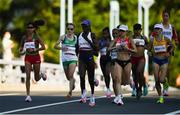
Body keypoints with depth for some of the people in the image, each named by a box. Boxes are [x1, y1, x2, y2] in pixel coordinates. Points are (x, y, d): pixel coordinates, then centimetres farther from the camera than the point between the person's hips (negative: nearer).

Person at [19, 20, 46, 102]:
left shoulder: (37, 37, -8)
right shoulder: (24, 38, 3)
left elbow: (43, 47, -15)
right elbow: (21, 47, 18)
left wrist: (34, 49, -23)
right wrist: (21, 51, -3)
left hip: (36, 57, -2)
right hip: (28, 58, 2)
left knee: (36, 79, 8)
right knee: (28, 76, -13)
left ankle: (41, 74, 46)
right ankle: (28, 95, -10)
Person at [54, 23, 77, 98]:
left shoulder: (76, 38, 6)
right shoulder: (63, 37, 2)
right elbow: (55, 46, -3)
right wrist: (62, 48, -19)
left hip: (73, 58, -1)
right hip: (65, 59, 1)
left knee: (71, 75, -18)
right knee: (68, 77, 11)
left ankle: (70, 92, -16)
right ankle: (73, 81, 46)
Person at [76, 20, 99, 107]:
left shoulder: (92, 35, -3)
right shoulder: (80, 35, 10)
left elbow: (96, 47, -12)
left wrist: (87, 39, -16)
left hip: (90, 57, -3)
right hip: (81, 58, 3)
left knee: (91, 78, 4)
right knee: (81, 76, -17)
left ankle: (92, 97, 16)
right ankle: (83, 93, -1)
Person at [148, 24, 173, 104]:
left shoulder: (166, 39, -3)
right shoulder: (152, 40, 0)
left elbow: (172, 46, 12)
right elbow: (149, 50, 8)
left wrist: (169, 53, -3)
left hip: (164, 61, -1)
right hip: (156, 61, 1)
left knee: (161, 80, -11)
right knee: (157, 81, -3)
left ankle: (165, 79, 28)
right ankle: (160, 97, 10)